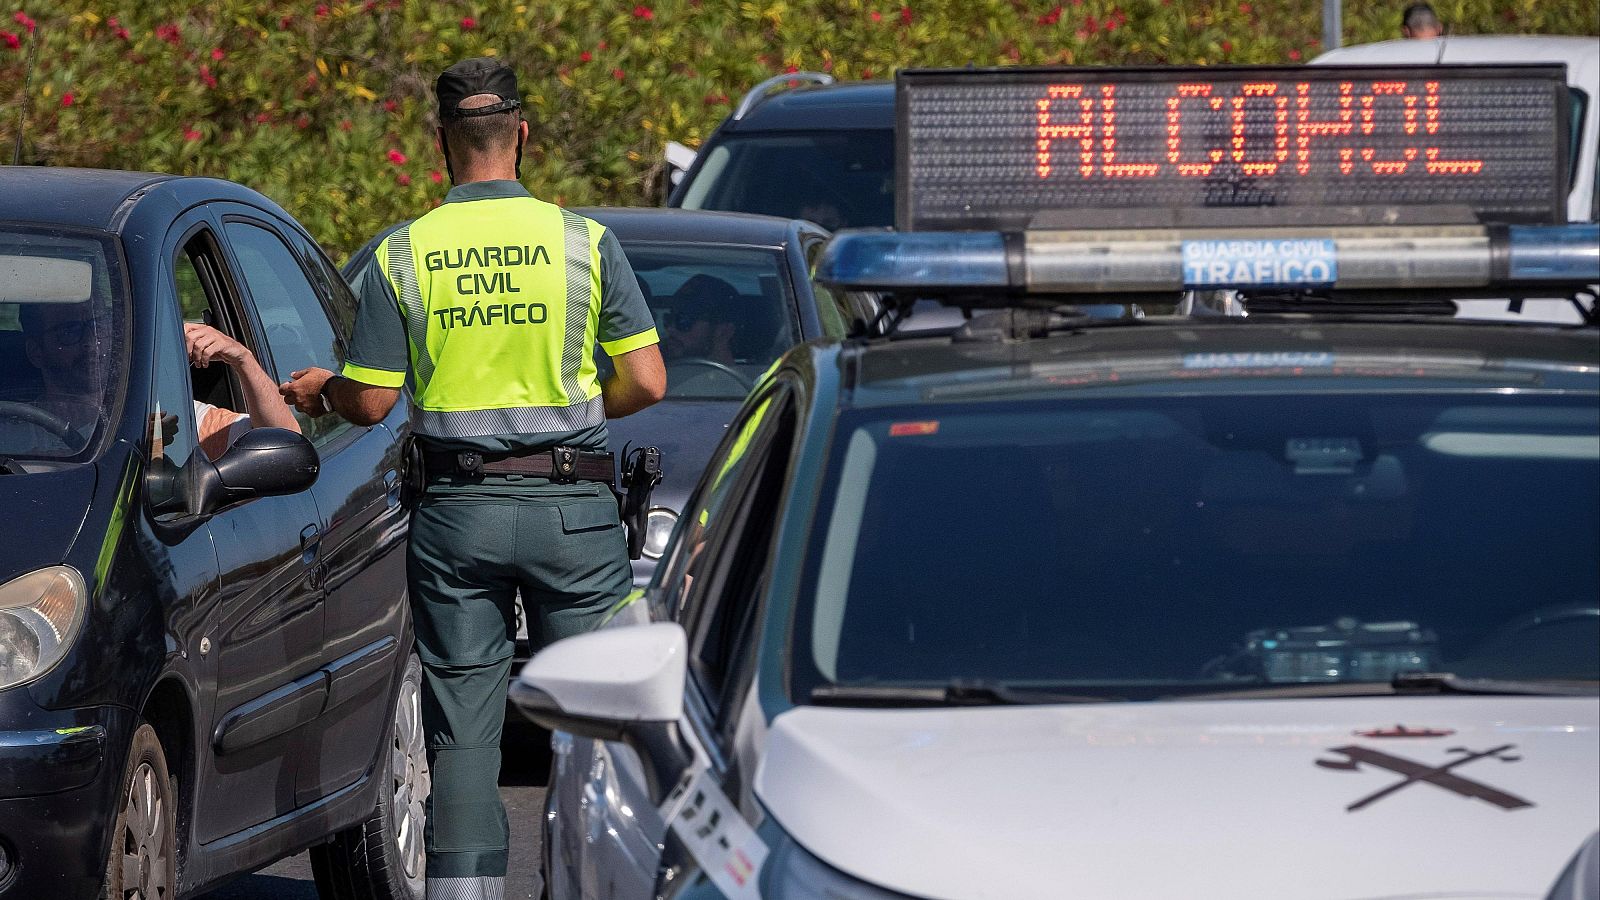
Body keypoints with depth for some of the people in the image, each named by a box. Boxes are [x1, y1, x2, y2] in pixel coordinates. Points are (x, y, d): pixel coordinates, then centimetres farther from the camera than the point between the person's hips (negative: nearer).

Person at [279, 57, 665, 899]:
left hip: (455, 512, 1)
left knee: (462, 731, 4)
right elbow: (645, 383, -4)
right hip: (571, 508, -1)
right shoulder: (586, 241, -3)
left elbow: (372, 401, -1)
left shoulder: (401, 255, -1)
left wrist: (320, 388, 20)